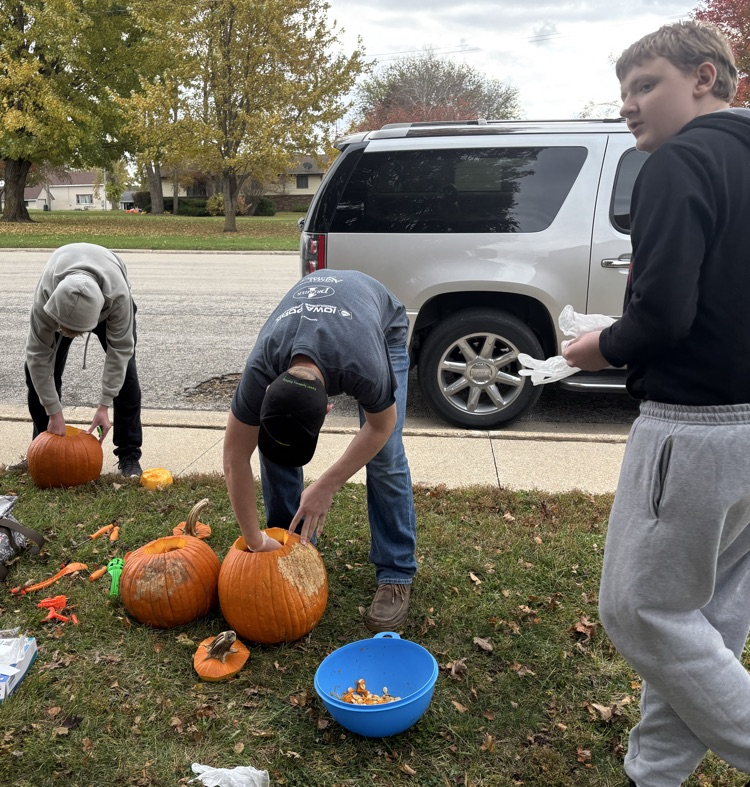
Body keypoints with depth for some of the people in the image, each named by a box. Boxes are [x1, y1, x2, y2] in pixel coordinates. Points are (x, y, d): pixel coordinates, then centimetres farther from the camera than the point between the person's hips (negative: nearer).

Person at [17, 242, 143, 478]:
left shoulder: (118, 295, -45)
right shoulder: (45, 294, -41)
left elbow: (120, 350, -34)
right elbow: (39, 354, -33)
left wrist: (104, 406, -34)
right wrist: (54, 412, -32)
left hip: (107, 300, -1)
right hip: (60, 298, 2)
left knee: (125, 372, -17)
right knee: (37, 370, -8)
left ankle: (129, 455, -8)